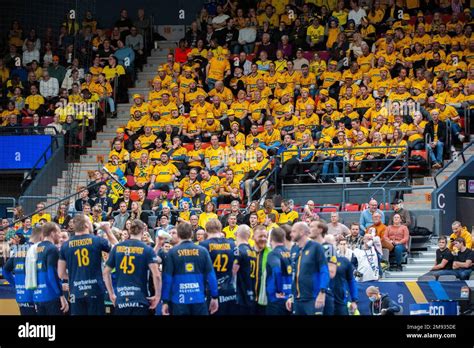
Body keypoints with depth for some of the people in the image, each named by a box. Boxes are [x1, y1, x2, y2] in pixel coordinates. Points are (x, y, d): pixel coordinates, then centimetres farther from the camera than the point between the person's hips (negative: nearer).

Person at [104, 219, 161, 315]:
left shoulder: (117, 248, 7)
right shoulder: (147, 249, -4)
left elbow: (106, 272, 13)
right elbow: (156, 275, -13)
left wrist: (111, 294, 21)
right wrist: (157, 296, -3)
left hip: (121, 300, 3)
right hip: (140, 300, -3)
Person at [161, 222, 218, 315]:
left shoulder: (173, 252, -3)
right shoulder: (203, 251, 0)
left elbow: (167, 277, -4)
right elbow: (211, 275, 0)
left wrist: (165, 301, 2)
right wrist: (214, 297, 7)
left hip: (179, 300, -1)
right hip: (199, 299, 1)